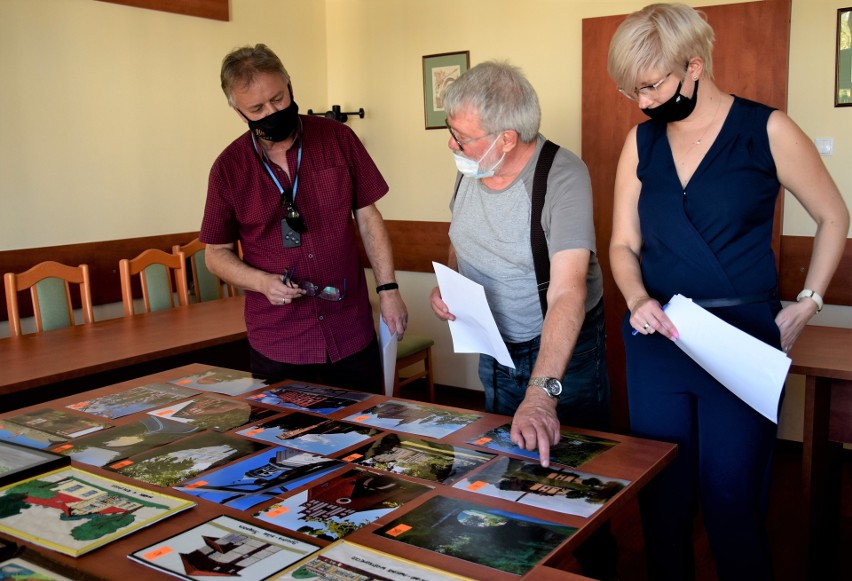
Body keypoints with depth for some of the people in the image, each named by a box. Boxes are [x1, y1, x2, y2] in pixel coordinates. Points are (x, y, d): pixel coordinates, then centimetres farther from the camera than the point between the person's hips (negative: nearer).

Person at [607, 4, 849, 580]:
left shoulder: (767, 131, -4)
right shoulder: (642, 141, 6)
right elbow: (623, 244, 9)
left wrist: (806, 305, -1)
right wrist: (637, 299, -11)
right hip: (656, 343, 4)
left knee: (732, 506, 2)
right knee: (662, 501, 11)